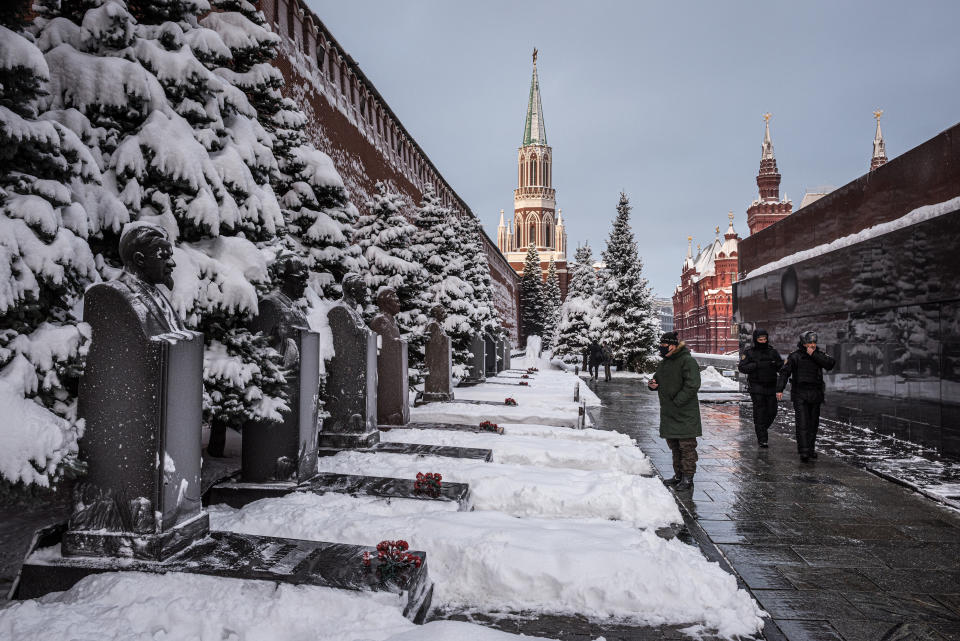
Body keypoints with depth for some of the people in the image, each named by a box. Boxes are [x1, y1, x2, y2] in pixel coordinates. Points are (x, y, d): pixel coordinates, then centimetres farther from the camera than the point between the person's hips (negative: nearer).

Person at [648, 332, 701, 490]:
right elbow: (658, 378, 26)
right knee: (674, 446, 15)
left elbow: (692, 385, -20)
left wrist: (677, 401, -21)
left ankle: (688, 478, 5)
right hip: (669, 413, 9)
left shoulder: (687, 361, -13)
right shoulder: (664, 362, 14)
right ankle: (678, 475, 26)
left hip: (685, 413, -8)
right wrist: (652, 384, 1)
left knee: (686, 446, -2)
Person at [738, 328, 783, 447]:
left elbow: (781, 367, 7)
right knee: (759, 412, -6)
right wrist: (757, 365, -20)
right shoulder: (749, 352, -1)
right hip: (756, 387, -4)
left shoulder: (773, 352, 8)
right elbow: (741, 367, -9)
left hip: (771, 387, 4)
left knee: (772, 412, 5)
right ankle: (762, 439, -3)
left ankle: (761, 429, 31)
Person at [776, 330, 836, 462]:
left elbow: (831, 363, -13)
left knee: (813, 423, 11)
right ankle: (803, 452, -14)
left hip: (815, 396, 4)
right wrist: (779, 389, -24)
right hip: (800, 395, -4)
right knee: (802, 423, -11)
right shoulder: (795, 356, -6)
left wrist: (813, 355, -17)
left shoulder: (819, 355, 6)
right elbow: (784, 372, -13)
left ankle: (810, 449, 25)